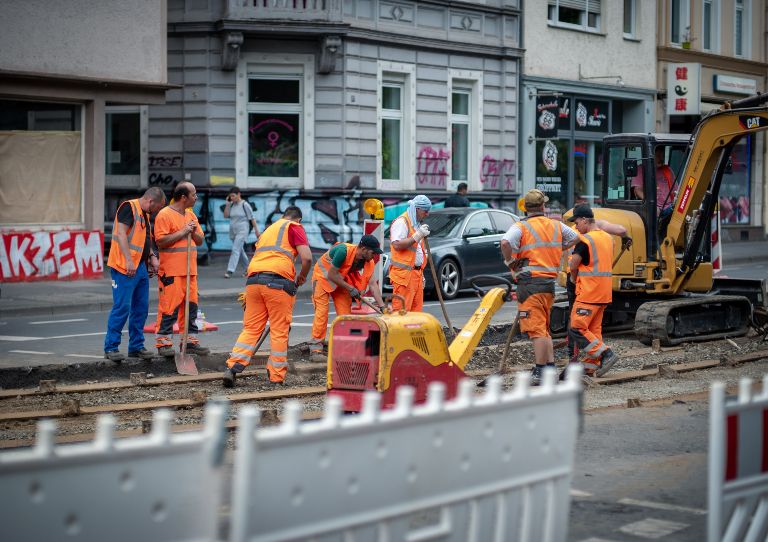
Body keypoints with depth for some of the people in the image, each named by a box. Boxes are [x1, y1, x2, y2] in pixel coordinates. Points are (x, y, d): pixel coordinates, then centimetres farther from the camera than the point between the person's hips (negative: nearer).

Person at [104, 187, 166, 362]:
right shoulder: (129, 207, -9)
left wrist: (152, 257, 13)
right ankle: (110, 347, -2)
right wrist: (128, 260, -26)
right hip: (124, 268, -10)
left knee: (141, 308, 10)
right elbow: (121, 233, -19)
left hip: (141, 267, 10)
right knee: (121, 307, -9)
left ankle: (136, 346, 19)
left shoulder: (145, 215, 20)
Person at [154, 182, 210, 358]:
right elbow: (161, 241, -15)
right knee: (169, 306, -7)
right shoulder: (165, 215, -8)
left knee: (191, 305, 9)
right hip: (171, 271, -8)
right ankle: (163, 343, -2)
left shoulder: (191, 215, 18)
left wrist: (193, 232, -1)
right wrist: (182, 232, -15)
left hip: (190, 270, 8)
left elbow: (200, 241, 20)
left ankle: (190, 340, 16)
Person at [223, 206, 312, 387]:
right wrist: (302, 277, 13)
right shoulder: (294, 227, 10)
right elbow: (307, 257, -5)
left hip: (253, 279, 6)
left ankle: (232, 367, -3)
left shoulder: (269, 229, 30)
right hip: (278, 281, -6)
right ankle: (277, 377, 6)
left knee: (251, 328, 9)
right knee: (279, 331, 3)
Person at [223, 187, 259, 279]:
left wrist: (256, 230, -5)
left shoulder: (245, 205, -8)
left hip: (242, 230, -7)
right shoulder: (231, 205, 8)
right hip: (233, 231, 7)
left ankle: (230, 271, -21)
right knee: (240, 251, 14)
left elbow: (252, 218, -5)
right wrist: (227, 204, -3)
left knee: (235, 250, -15)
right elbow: (225, 216, 6)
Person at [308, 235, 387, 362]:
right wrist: (350, 288, -25)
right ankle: (315, 350, -13)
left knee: (345, 311, 0)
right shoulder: (344, 251, -34)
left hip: (341, 280, 7)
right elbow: (332, 275, -28)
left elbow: (373, 284, -16)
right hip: (323, 275, -6)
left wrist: (382, 307, -23)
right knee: (322, 311, -13)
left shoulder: (368, 262, -14)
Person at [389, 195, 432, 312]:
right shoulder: (401, 222, -9)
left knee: (416, 309, 6)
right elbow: (397, 245, -22)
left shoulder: (417, 224, 22)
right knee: (402, 310, -12)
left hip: (416, 273, 9)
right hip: (404, 274, -9)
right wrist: (418, 235, -20)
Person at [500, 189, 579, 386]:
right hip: (550, 282, 6)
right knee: (544, 329, 18)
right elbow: (574, 238, 28)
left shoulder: (521, 227, -8)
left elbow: (505, 242, -27)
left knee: (537, 330, -7)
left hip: (530, 283, -6)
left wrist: (510, 262, -11)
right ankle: (551, 368, 18)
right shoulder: (556, 225, 10)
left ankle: (540, 372, -9)